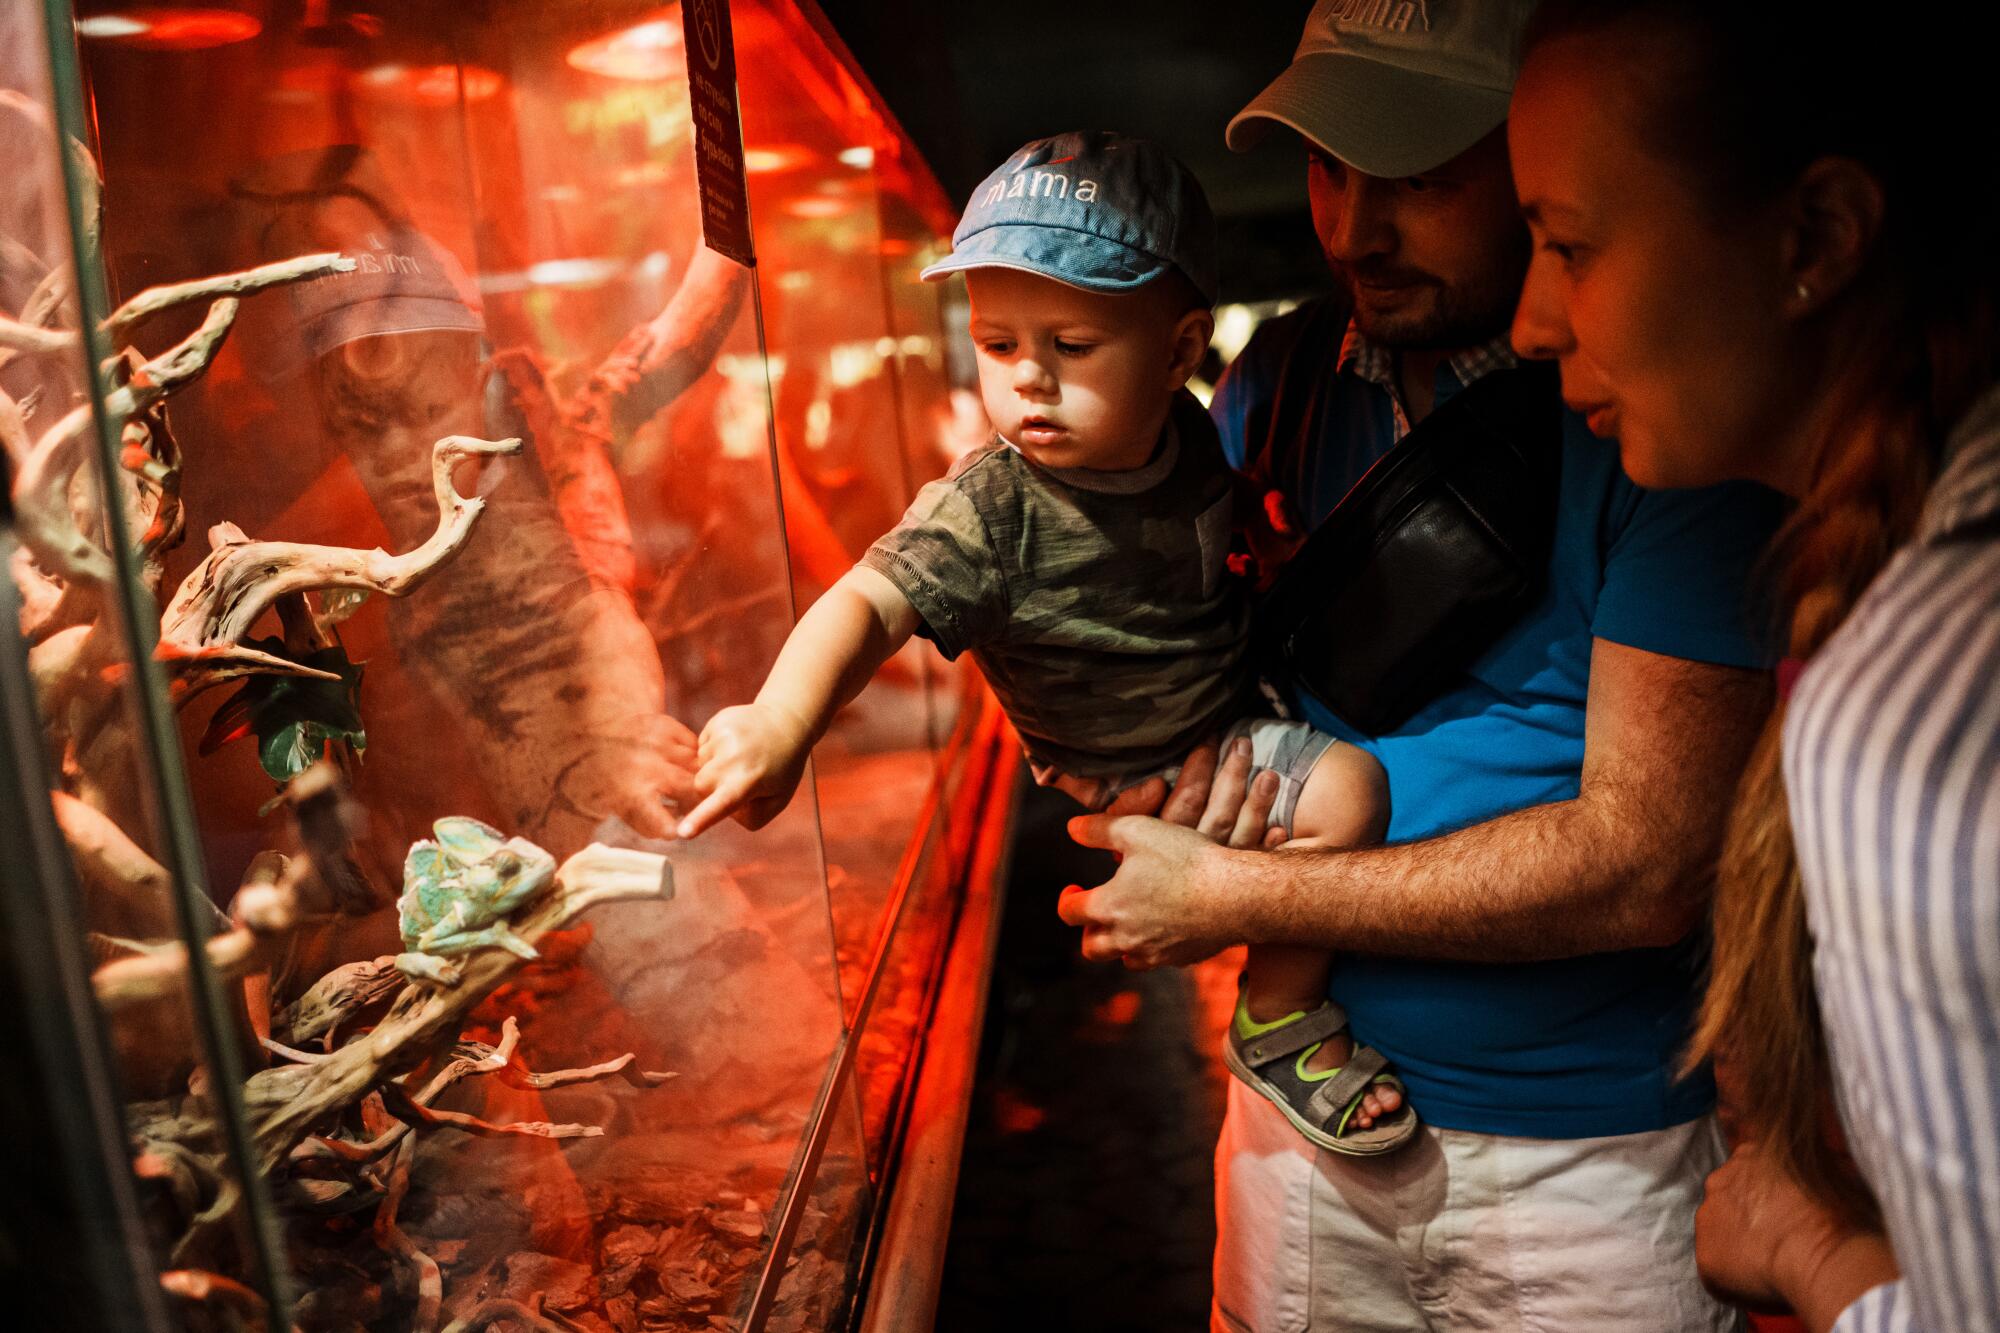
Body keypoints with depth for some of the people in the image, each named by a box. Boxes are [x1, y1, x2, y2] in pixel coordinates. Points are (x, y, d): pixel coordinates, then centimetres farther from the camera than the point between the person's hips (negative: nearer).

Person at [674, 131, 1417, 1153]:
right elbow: (871, 599, -44)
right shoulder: (993, 511, -31)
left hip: (1233, 703, 7)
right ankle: (1281, 1029, -1)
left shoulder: (1190, 435, -11)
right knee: (1346, 790, -21)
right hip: (1139, 774, -7)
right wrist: (781, 720, -58)